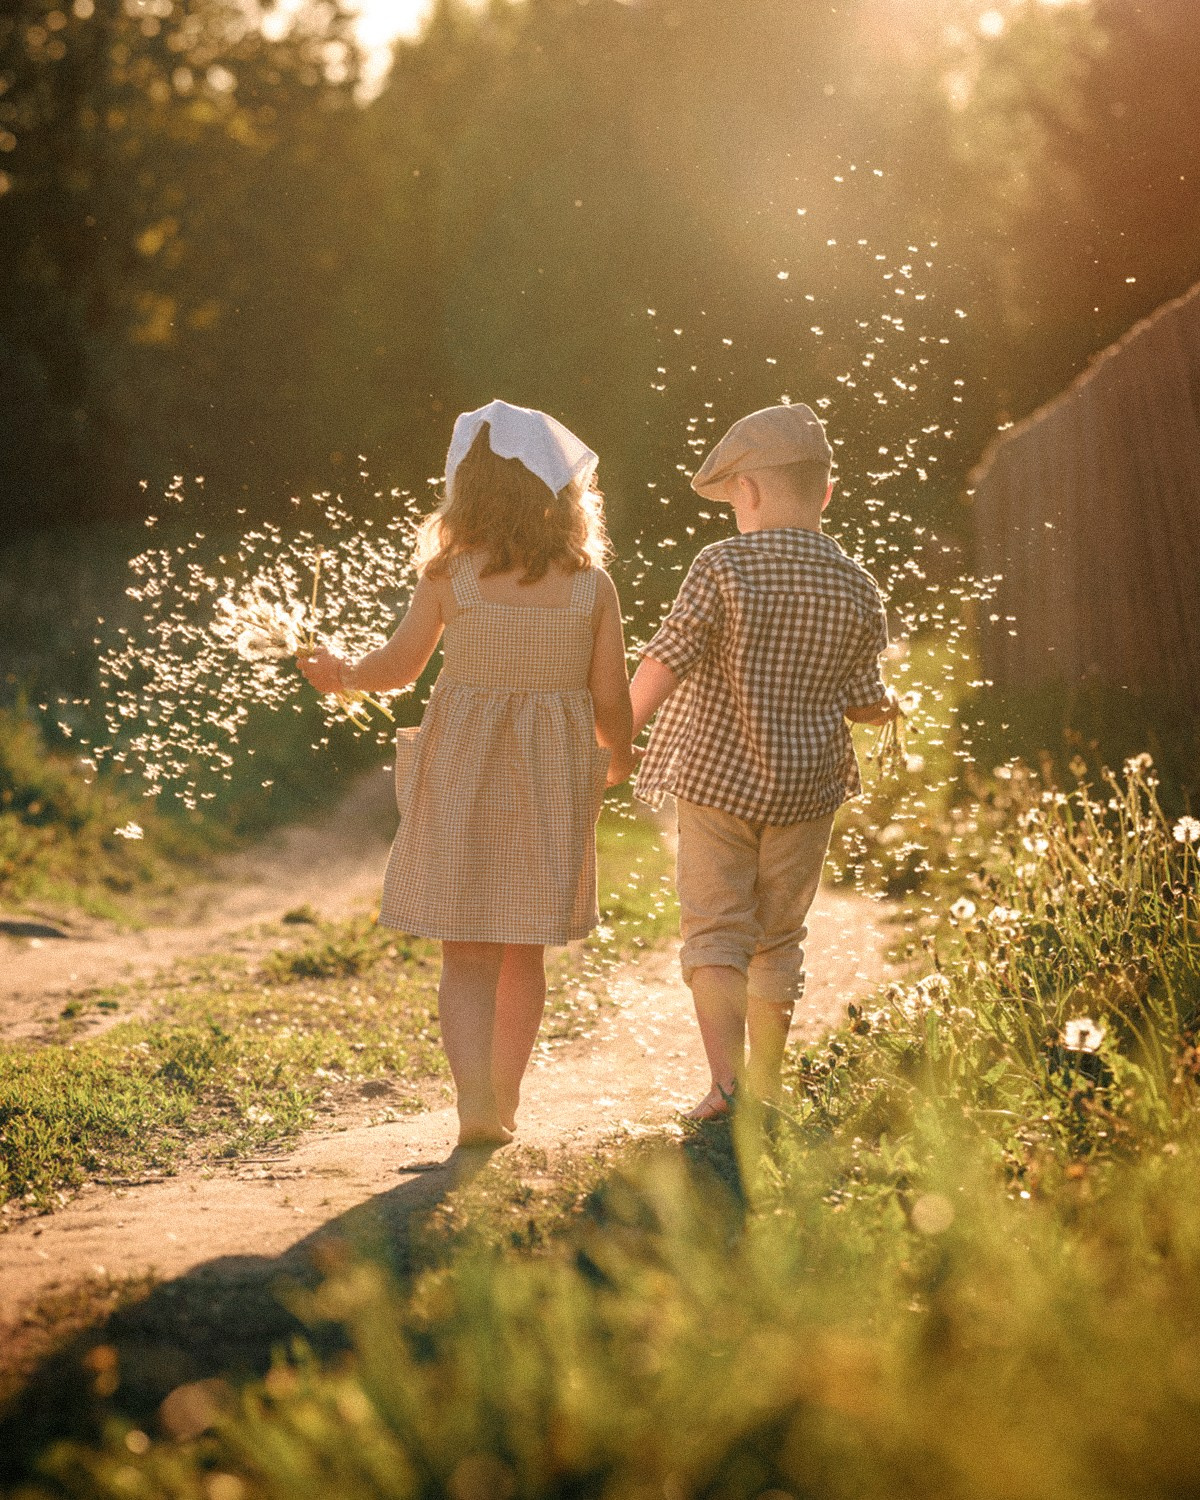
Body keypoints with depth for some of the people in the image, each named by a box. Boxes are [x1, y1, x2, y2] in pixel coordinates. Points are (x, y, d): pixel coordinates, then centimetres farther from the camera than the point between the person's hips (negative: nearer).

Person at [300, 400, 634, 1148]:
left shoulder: (449, 576, -7)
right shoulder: (592, 586, -5)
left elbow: (397, 667, 3)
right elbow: (611, 697, -2)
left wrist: (344, 676, 24)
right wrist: (618, 762, 18)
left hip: (463, 777, -2)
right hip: (552, 782, 2)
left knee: (467, 955, 3)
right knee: (525, 953, 15)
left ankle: (476, 1098, -13)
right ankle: (504, 1103, 23)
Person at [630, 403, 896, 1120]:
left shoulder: (722, 567, -12)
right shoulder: (858, 590, -3)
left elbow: (664, 663, -16)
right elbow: (862, 703, 2)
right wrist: (891, 709, 25)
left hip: (716, 778, -3)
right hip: (806, 789, 3)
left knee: (714, 928, 2)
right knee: (779, 936, 15)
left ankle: (726, 1079, -13)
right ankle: (765, 1084, 24)